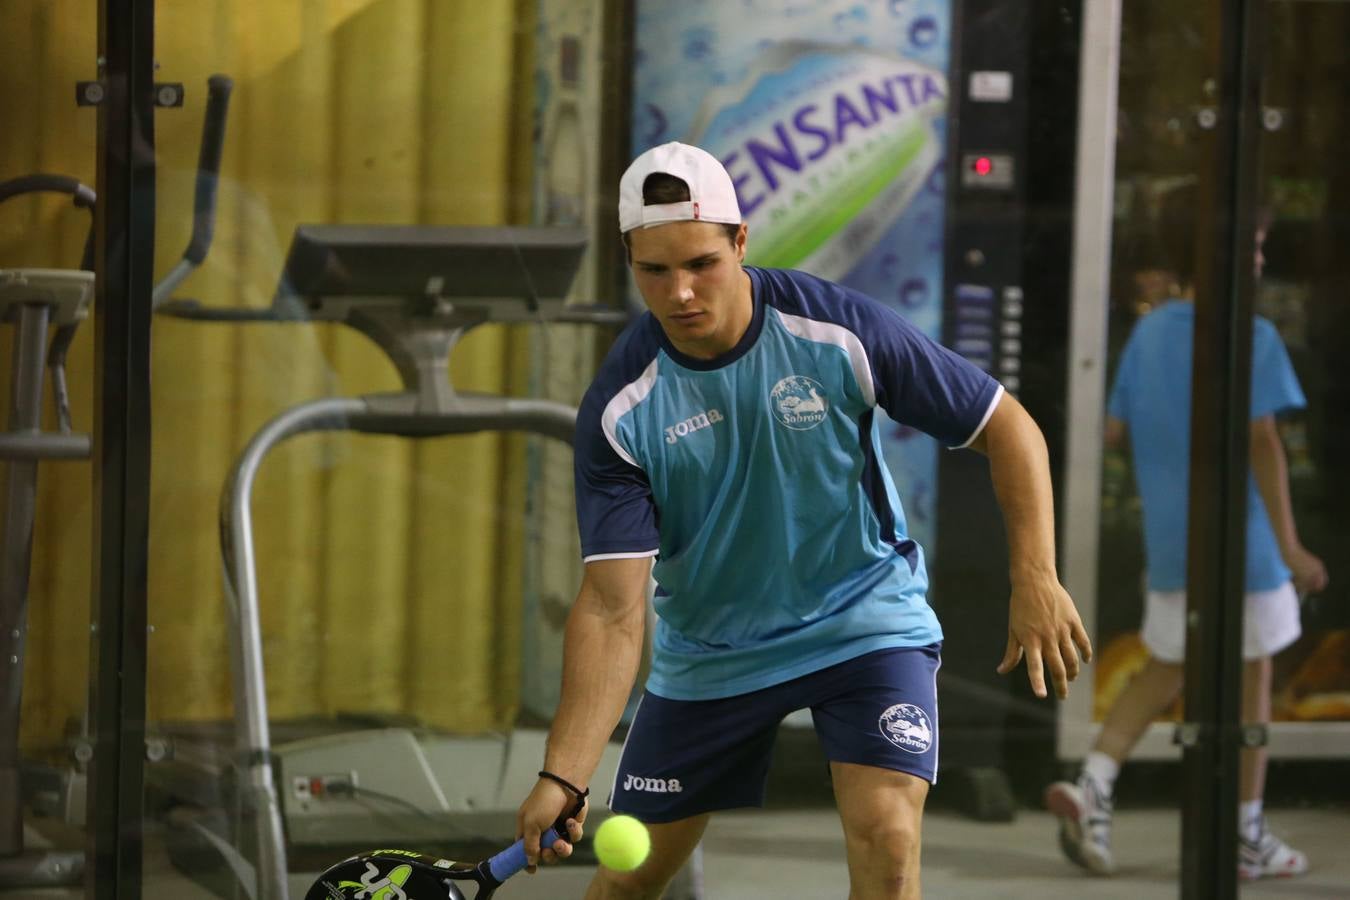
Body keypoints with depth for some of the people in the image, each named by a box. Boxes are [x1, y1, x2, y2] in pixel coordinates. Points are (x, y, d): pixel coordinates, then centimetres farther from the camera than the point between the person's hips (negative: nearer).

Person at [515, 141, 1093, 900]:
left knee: (886, 838, -21)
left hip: (866, 618, -1)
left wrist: (1036, 575, -23)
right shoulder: (620, 409, -18)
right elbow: (614, 605, -22)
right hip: (709, 652, 1)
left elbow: (1008, 427, -10)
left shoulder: (841, 331, -21)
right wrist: (564, 774, -32)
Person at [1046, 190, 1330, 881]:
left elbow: (1114, 433, 7)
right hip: (1240, 539, -6)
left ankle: (1093, 782, -3)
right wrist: (1289, 545, -16)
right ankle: (1245, 836, 14)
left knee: (1164, 671, 18)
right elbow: (1262, 442, -18)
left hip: (1168, 540, 6)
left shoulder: (1148, 333, 6)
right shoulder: (1250, 337, -13)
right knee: (1250, 681, 7)